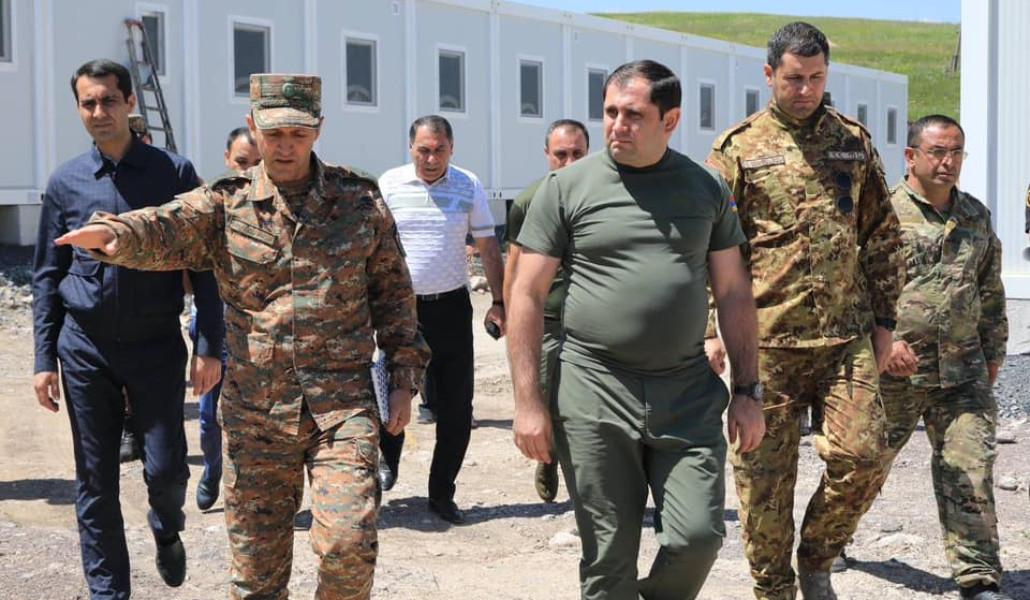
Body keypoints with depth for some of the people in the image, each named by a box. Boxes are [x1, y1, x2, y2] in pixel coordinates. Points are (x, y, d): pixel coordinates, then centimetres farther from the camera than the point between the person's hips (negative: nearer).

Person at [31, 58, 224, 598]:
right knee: (95, 483, 6)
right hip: (86, 348, 2)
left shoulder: (173, 172, -2)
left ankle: (166, 529, 32)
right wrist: (45, 360, 3)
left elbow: (202, 264, -1)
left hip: (157, 345, -1)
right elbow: (46, 276, 8)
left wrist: (211, 346, -5)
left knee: (166, 469, -3)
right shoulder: (65, 182, 3)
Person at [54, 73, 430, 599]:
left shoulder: (361, 199, 5)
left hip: (343, 401, -1)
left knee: (348, 545, -13)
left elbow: (393, 291, 11)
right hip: (255, 410, 1)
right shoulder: (225, 204, 1)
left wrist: (403, 376, 5)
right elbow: (165, 228, -18)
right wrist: (114, 232, -41)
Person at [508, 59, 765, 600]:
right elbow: (527, 295, 0)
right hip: (594, 393, -1)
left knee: (698, 536, -5)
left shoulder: (706, 189, 8)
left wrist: (747, 391, 7)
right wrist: (528, 402, -5)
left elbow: (733, 293, 11)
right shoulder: (567, 187, 1)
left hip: (689, 393, 2)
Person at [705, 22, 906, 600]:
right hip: (767, 340, -2)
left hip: (847, 336, 2)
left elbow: (884, 238, 15)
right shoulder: (738, 147, 2)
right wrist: (712, 330, -7)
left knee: (862, 456, -7)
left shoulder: (854, 140, 11)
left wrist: (884, 320, 11)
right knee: (765, 474, 3)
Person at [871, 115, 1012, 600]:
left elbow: (991, 292, 21)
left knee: (970, 473, -2)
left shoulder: (977, 217, 13)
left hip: (963, 373, 4)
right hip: (893, 372, -4)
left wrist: (993, 354, 19)